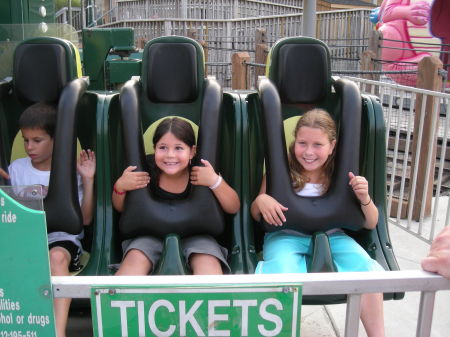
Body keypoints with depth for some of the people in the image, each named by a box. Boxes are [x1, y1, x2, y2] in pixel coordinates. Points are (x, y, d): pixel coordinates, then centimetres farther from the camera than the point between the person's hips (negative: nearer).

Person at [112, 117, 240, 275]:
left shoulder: (202, 173, -14)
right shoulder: (146, 170, -12)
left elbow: (233, 208, -12)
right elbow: (120, 208, 4)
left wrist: (215, 181, -27)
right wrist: (120, 187, -18)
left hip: (194, 234, -1)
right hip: (152, 234, 1)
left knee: (209, 264, -30)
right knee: (134, 260, -27)